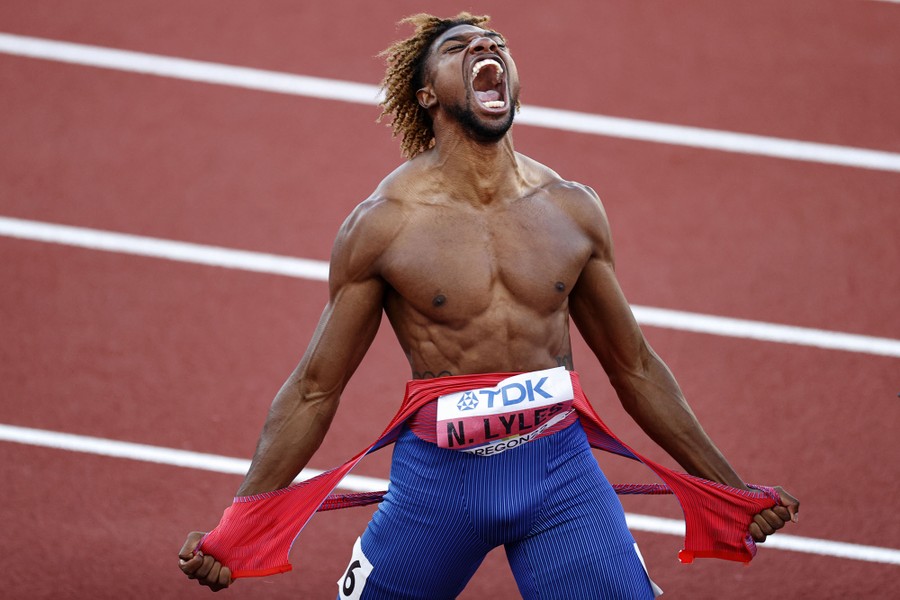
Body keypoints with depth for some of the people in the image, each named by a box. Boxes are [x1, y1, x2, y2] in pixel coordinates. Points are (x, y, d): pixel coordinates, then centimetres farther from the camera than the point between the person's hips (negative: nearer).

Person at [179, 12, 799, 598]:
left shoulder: (573, 210, 3)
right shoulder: (382, 225, -6)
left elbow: (634, 367, 14)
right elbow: (314, 390, 0)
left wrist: (731, 489, 14)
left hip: (560, 471, 2)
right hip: (438, 474, -2)